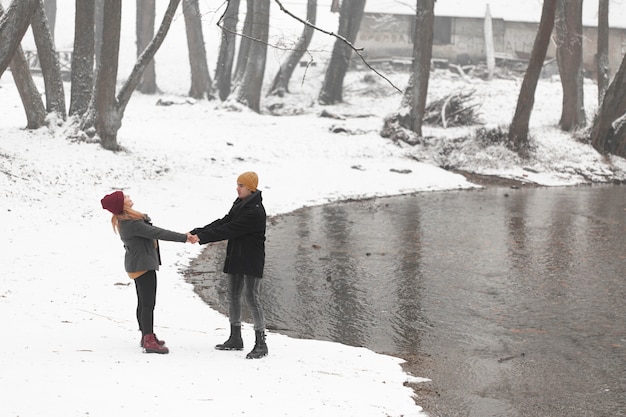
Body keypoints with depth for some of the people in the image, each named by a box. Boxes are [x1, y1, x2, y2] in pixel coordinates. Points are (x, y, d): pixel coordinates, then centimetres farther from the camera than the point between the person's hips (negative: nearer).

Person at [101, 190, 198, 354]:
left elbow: (151, 231, 8)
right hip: (143, 265, -11)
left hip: (136, 264, 11)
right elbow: (157, 233, -24)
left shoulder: (124, 220, 9)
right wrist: (184, 237, -19)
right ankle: (149, 341, -13)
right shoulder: (132, 223, -25)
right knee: (148, 303, -11)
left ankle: (146, 336, 30)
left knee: (143, 302, 19)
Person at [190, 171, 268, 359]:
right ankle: (235, 339, 25)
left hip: (251, 261, -10)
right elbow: (223, 222, 7)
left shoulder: (255, 212, -21)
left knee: (252, 298, -9)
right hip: (235, 259, 10)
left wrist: (201, 236, -22)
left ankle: (261, 343, -3)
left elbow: (228, 230, -23)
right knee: (233, 297, 14)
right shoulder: (239, 204, 10)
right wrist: (197, 232, -5)